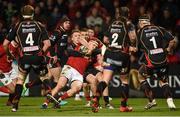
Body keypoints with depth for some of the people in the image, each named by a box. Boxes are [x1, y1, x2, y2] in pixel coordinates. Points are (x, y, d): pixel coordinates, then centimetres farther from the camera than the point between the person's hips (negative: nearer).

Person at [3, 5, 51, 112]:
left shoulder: (17, 26, 7)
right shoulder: (39, 26, 7)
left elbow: (5, 44, 6)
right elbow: (47, 43, 1)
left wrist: (8, 54, 23)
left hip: (24, 57, 0)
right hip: (37, 57, 0)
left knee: (20, 79, 19)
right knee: (44, 77, 20)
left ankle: (15, 105, 9)